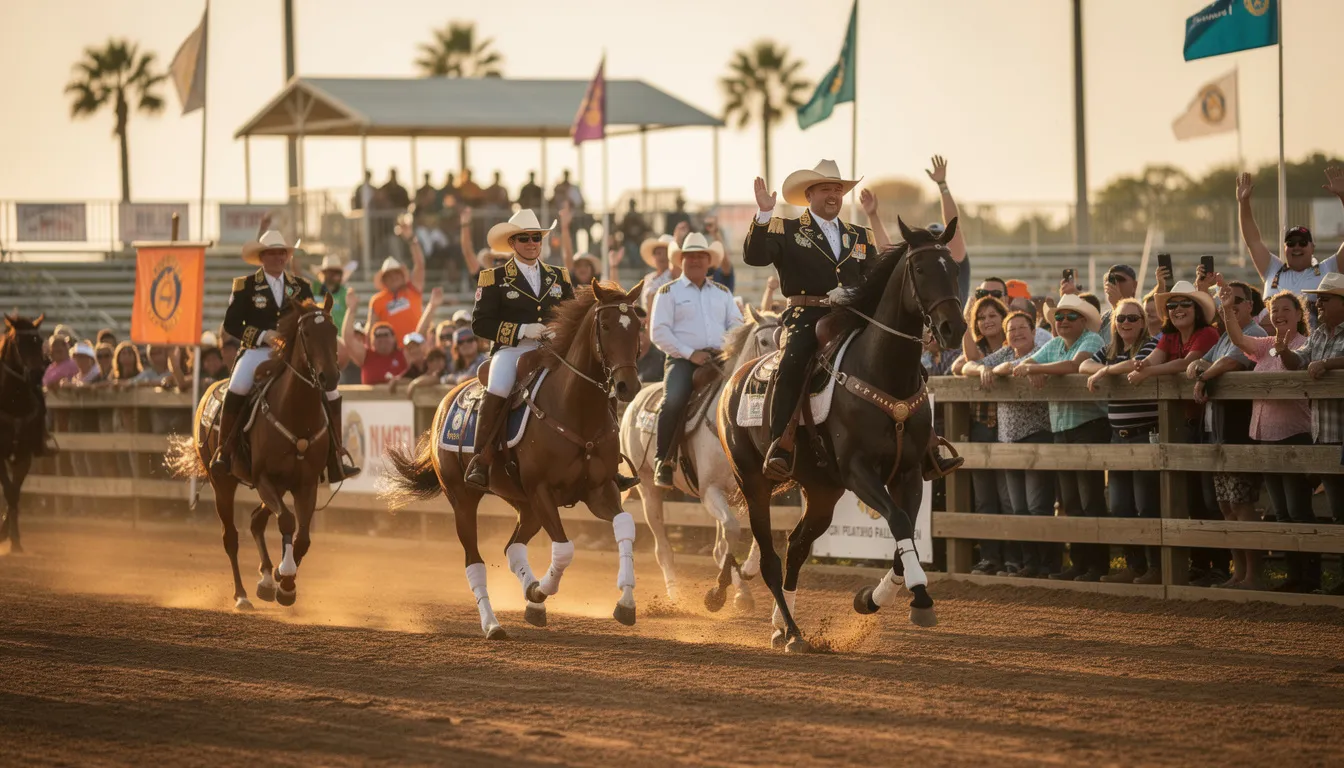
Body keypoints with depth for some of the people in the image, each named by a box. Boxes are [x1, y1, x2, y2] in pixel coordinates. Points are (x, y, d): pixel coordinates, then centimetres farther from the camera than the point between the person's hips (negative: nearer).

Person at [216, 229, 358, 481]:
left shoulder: (301, 288, 14)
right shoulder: (245, 286, 4)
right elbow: (231, 324, -1)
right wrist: (263, 336, -15)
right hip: (257, 351, -3)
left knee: (331, 393, -11)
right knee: (237, 390, -33)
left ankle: (337, 457, 0)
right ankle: (223, 452, -20)